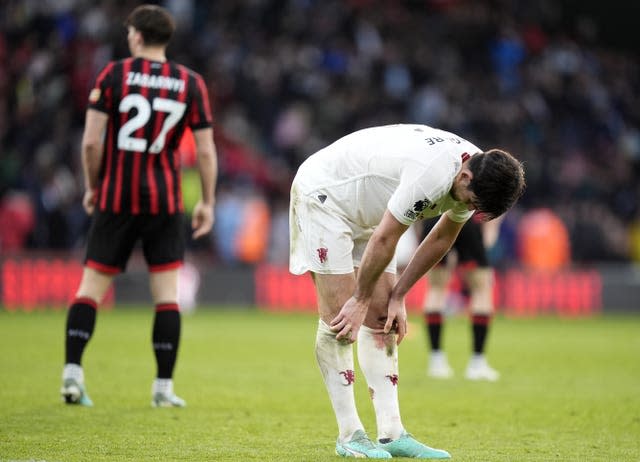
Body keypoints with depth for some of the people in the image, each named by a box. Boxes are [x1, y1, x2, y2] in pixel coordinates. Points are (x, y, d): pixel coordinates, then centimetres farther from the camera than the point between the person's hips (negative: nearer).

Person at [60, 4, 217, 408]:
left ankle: (72, 370, -7)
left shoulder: (114, 75, -3)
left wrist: (92, 187, 7)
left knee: (92, 287, 6)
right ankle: (164, 386, 2)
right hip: (165, 200, 1)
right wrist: (208, 202, 10)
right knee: (167, 292, 5)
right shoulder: (191, 83, 1)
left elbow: (91, 140, -7)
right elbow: (206, 151, 0)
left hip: (116, 198, -1)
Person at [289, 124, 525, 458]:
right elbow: (384, 240, -28)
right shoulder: (433, 175, -37)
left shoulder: (473, 179, -9)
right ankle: (349, 436, -8)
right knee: (339, 319, -13)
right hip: (323, 193, -9)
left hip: (366, 213, 9)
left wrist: (398, 296, 6)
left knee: (382, 319, 1)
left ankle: (391, 434, 0)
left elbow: (441, 238, 7)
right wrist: (361, 300, -15)